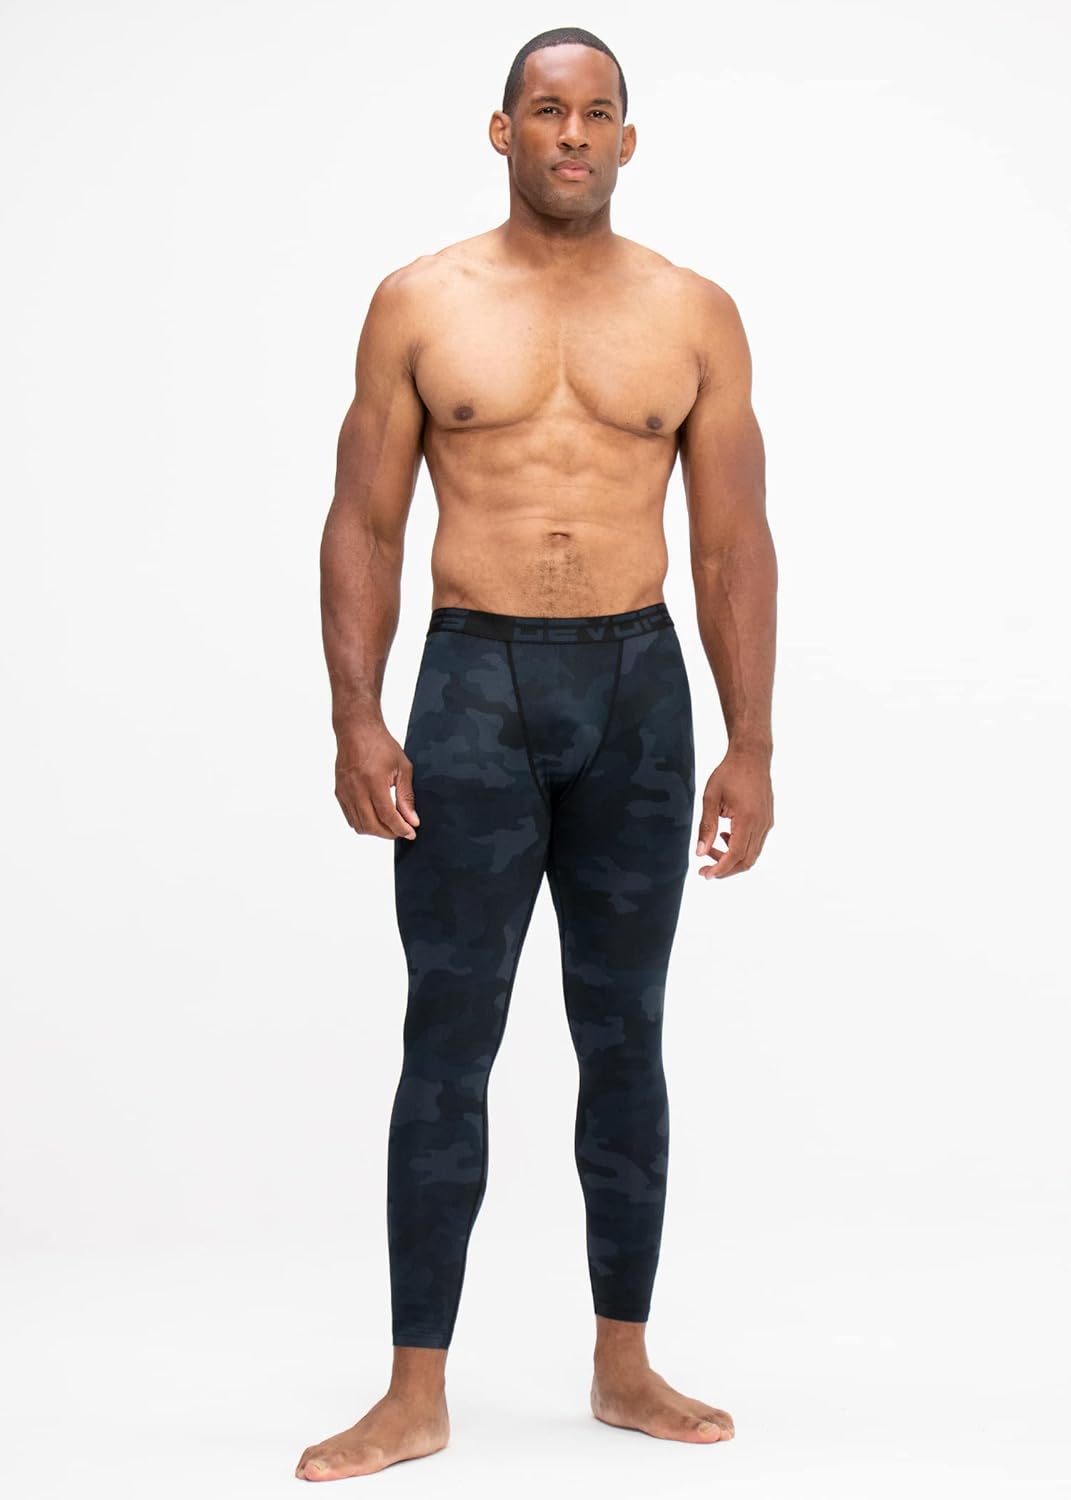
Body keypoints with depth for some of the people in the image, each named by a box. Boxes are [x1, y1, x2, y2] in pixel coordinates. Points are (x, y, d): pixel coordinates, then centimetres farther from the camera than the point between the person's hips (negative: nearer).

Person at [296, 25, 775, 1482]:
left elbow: (734, 544, 4)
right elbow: (363, 527, 1)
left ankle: (624, 1366, 20)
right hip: (475, 681, -1)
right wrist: (356, 719, -9)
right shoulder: (420, 302, 3)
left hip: (638, 683, 1)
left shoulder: (696, 313, 5)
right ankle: (417, 1397, 7)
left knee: (625, 1034, 8)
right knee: (449, 1042, -1)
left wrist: (752, 745, -1)